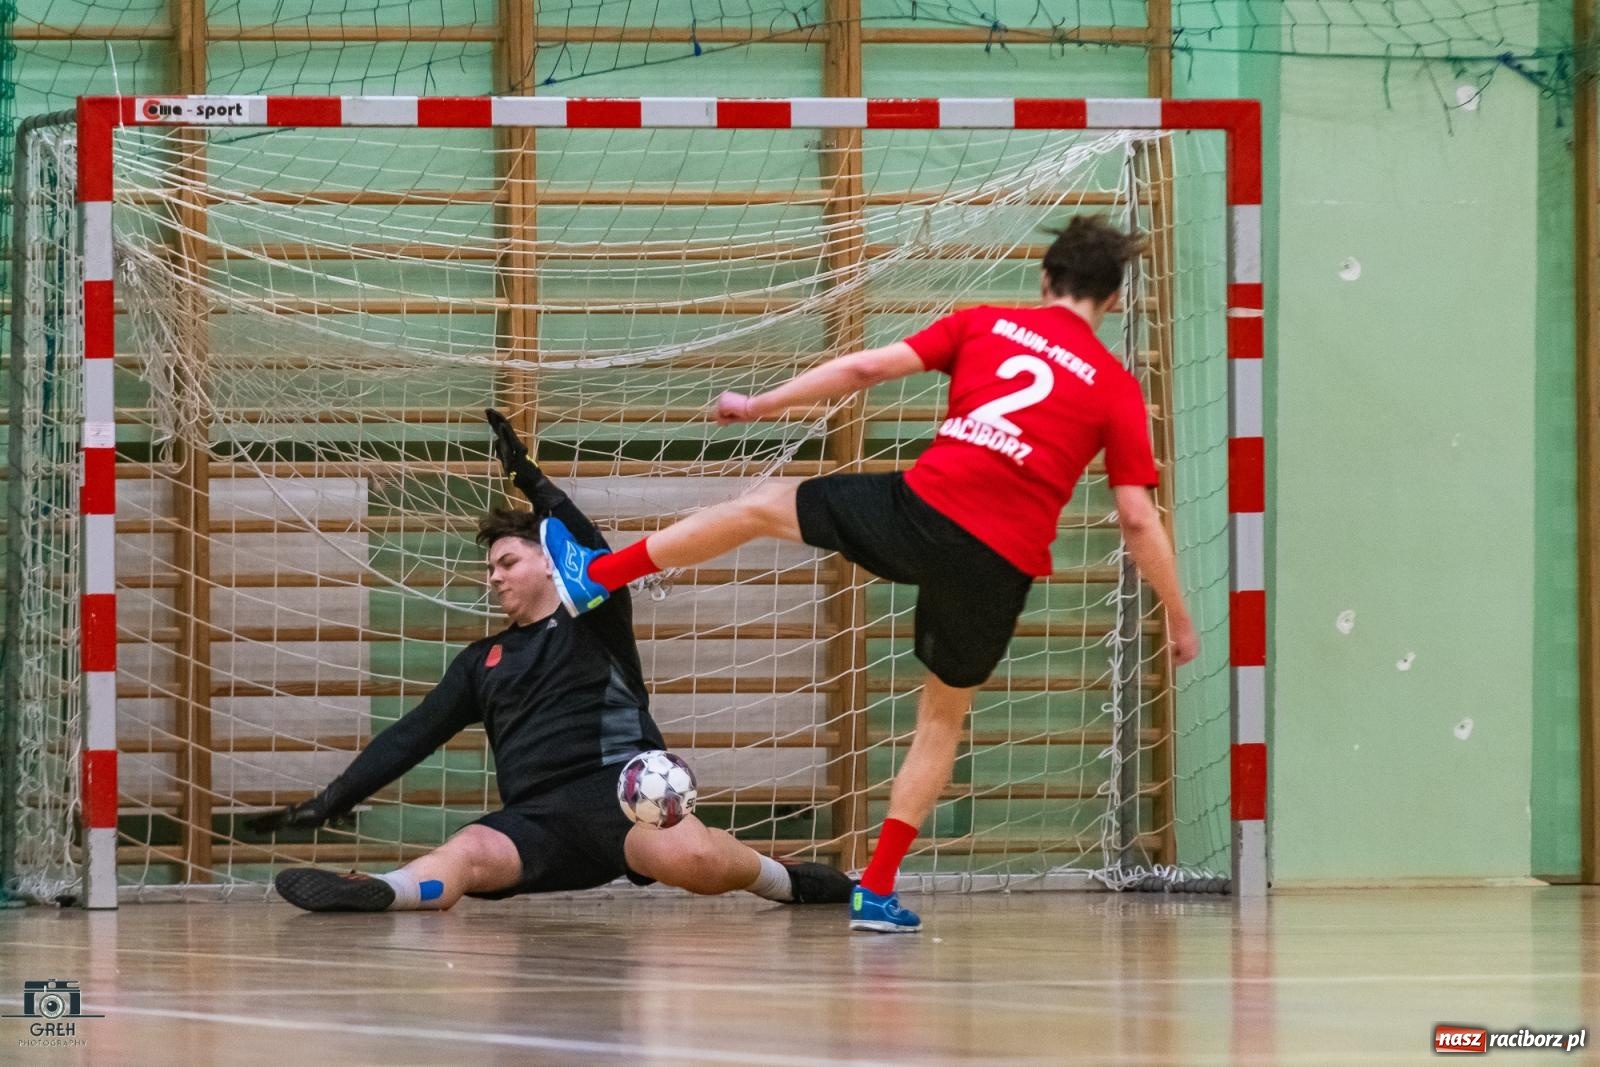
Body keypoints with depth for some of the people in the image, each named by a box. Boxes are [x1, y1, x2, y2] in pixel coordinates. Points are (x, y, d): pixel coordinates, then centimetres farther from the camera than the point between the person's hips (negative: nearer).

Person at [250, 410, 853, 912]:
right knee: (466, 854, -31)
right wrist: (332, 801, 13)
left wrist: (530, 480, -12)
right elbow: (412, 736, 24)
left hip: (618, 783, -4)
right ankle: (371, 893, -59)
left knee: (690, 859, -37)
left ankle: (781, 878, -8)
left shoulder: (597, 621, 15)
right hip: (536, 818, 4)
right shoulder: (482, 662, 29)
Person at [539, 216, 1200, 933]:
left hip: (923, 506, 0)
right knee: (944, 715, 20)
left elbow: (867, 368, 8)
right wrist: (1178, 619, 13)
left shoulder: (984, 325, 12)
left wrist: (759, 406, 19)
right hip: (1002, 564, 0)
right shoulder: (1117, 389, 9)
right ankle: (877, 890, 18)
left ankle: (595, 577, 29)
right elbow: (1137, 519, 4)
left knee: (763, 507, 22)